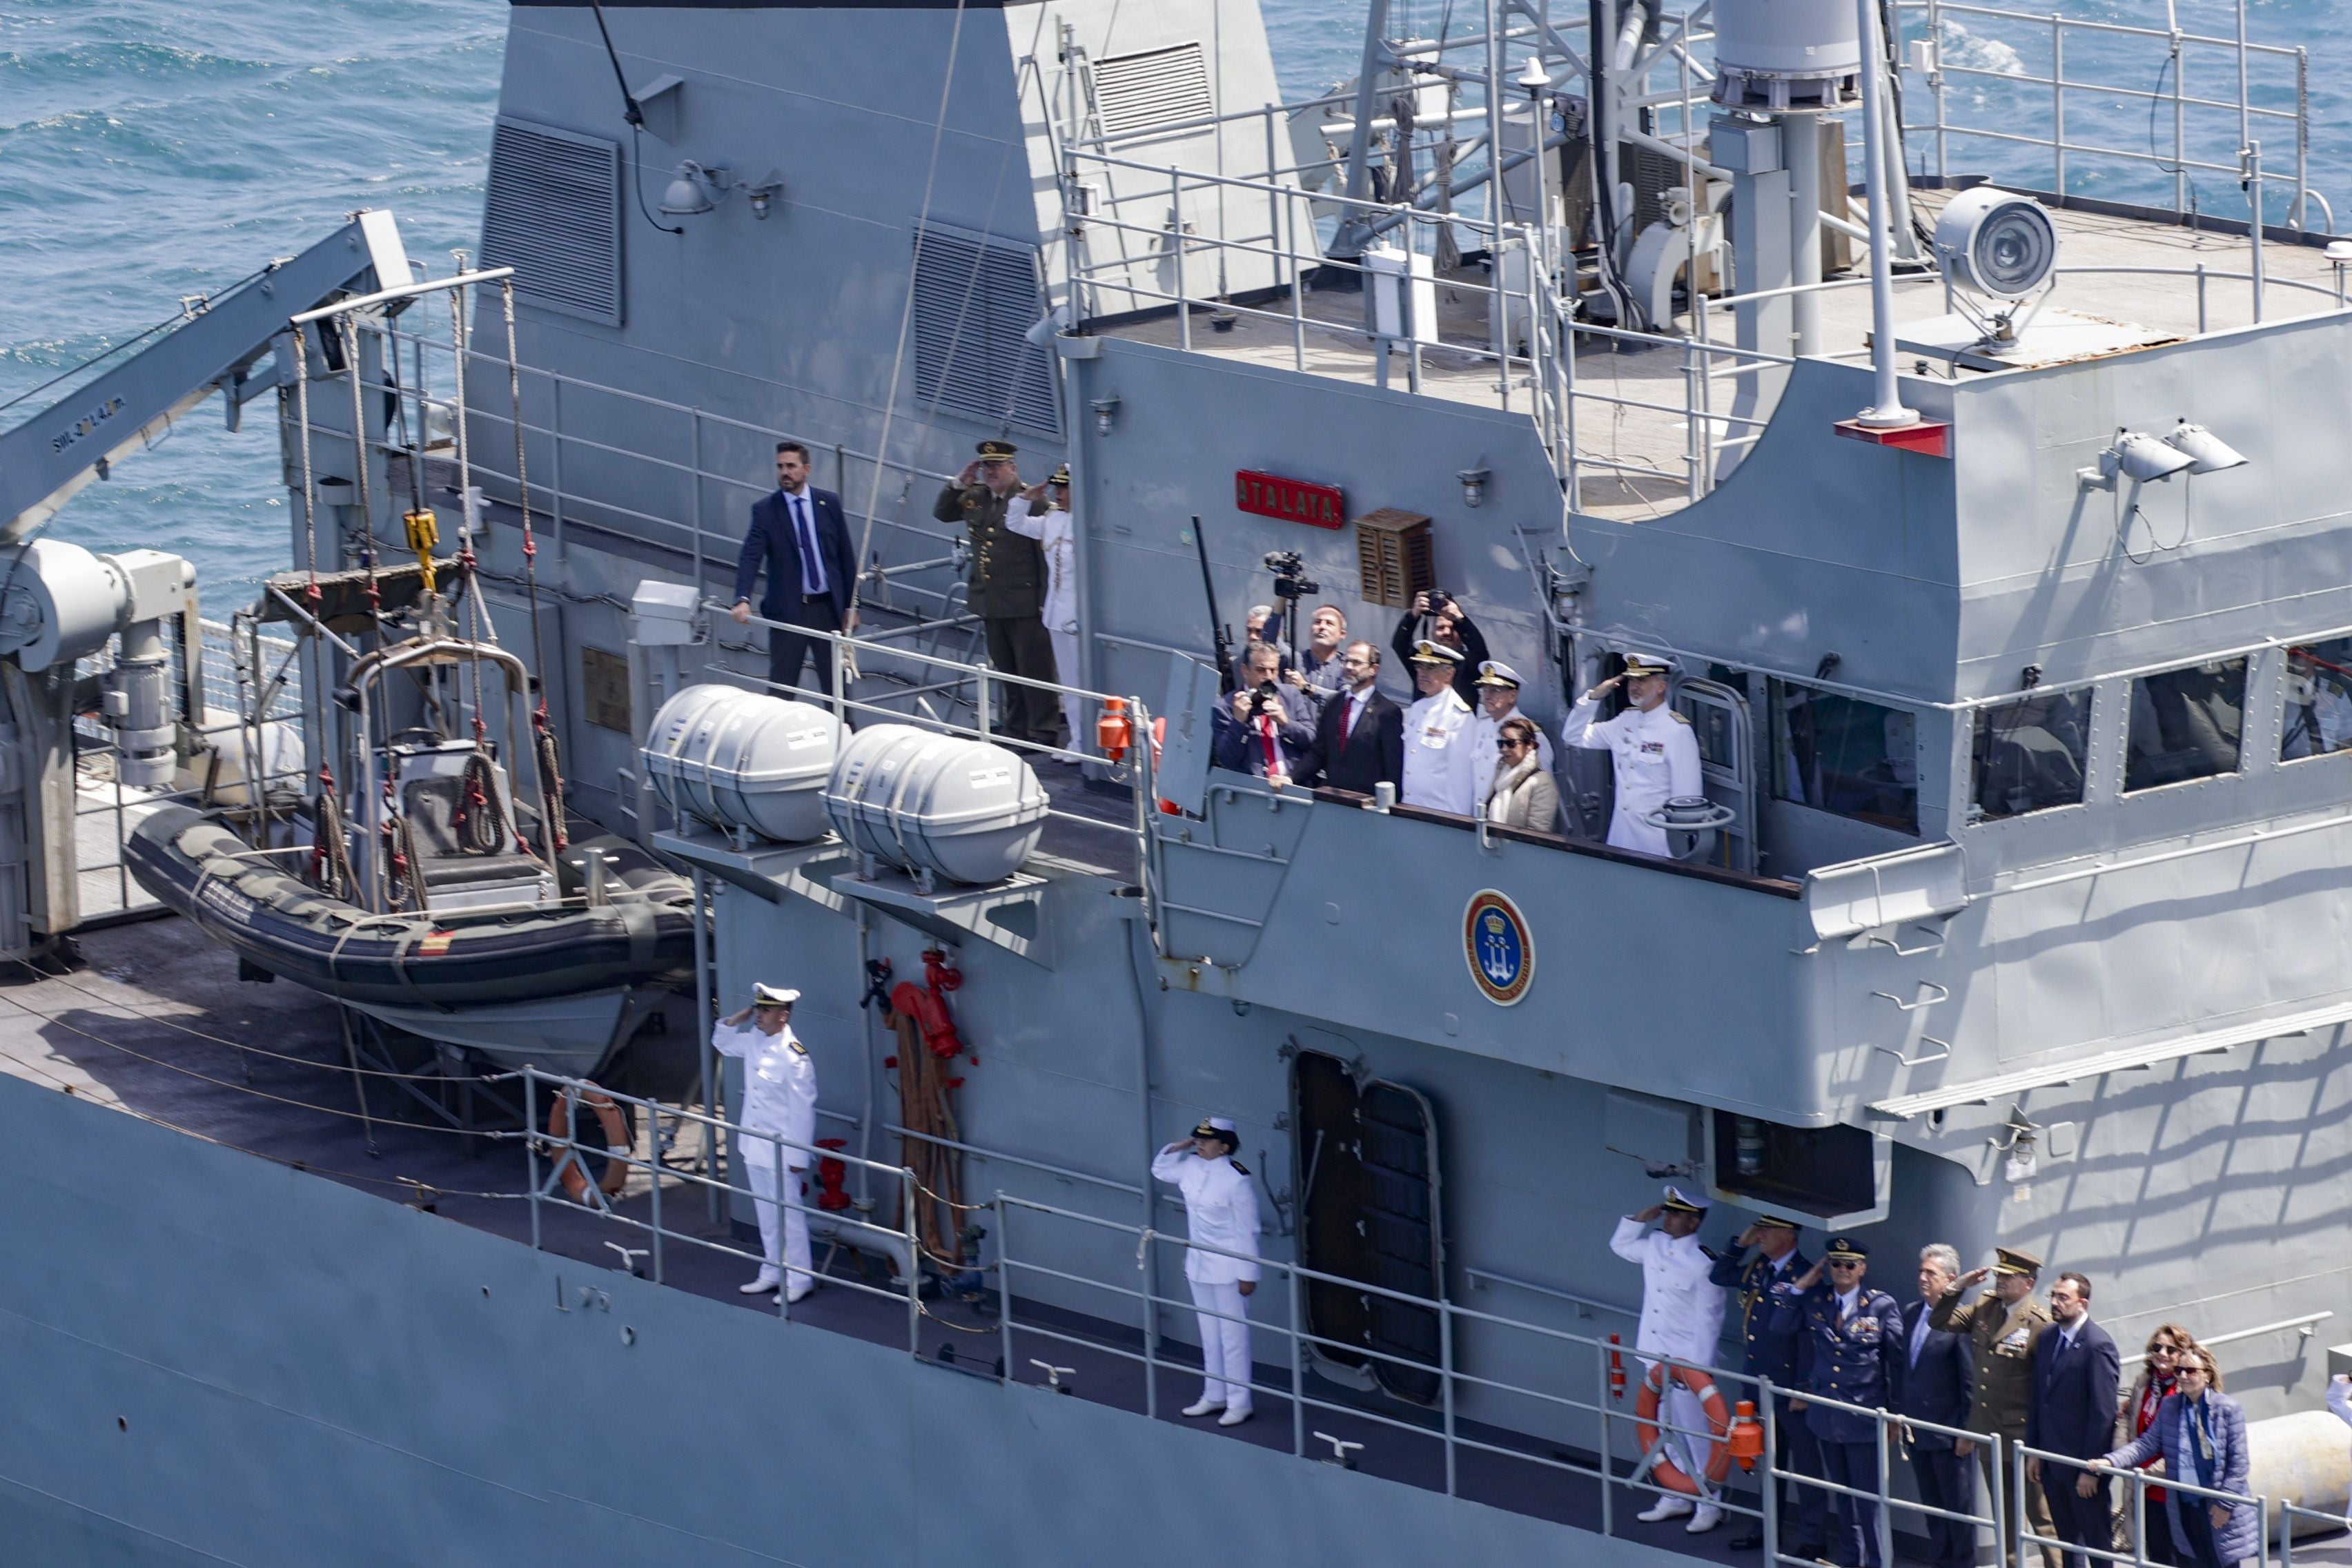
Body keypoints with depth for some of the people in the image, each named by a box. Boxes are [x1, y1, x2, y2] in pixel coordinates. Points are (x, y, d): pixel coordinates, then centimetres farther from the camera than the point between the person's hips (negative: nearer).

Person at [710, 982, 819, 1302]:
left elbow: (803, 1108, -18)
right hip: (754, 1146, 8)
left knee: (789, 1215, -1)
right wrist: (737, 1018, 2)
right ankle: (772, 1273, 27)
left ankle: (799, 1279, 7)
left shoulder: (793, 1057, -20)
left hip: (781, 1152, -8)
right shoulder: (753, 1041, 3)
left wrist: (799, 1155, -17)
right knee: (766, 1215, 17)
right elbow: (721, 1042, 22)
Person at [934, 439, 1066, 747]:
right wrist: (959, 485, 0)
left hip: (1025, 604, -7)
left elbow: (1046, 553, -13)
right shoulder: (976, 498, 9)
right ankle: (1016, 730, 24)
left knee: (1035, 670, -3)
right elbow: (941, 513, 18)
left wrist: (1046, 600, -15)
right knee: (1006, 671, 15)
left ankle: (1045, 731, 3)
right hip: (990, 603, 7)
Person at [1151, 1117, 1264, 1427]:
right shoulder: (1191, 1167, 2)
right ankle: (1214, 1396, 28)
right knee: (1209, 1335, 17)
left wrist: (1247, 1275, -15)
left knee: (1233, 1337, -2)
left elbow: (1247, 1230, -16)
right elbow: (1160, 1170, 23)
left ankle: (1239, 1403, 6)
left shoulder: (1236, 1180, -20)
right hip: (1199, 1265, 8)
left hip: (1227, 1269, -8)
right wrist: (1177, 1148, 3)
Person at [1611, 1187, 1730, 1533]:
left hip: (1686, 1361, -7)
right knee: (1666, 1430, 16)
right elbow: (1620, 1245, 23)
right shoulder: (1654, 1245, 3)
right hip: (1655, 1357, 7)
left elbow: (1707, 1320, -16)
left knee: (1695, 1433, 0)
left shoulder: (1703, 1264, -18)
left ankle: (1709, 1504, 9)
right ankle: (1676, 1497, 28)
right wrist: (1640, 1219, 4)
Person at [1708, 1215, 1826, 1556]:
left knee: (1805, 1463, 1)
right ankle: (1767, 1530, 30)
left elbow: (1809, 1336, -19)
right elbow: (1719, 1276, 21)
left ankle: (1813, 1538, 7)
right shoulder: (1756, 1269, 6)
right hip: (1757, 1382, 8)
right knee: (1768, 1460, 19)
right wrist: (1740, 1244, 6)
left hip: (1788, 1386, -8)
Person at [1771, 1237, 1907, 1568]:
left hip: (1864, 1415, -4)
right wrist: (1802, 1284, -6)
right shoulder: (1814, 1300, 5)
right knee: (1841, 1493, 16)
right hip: (1827, 1413, 4)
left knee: (1868, 1495, 0)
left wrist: (1895, 1413, -4)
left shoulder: (1882, 1306, -6)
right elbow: (1781, 1325, -3)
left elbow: (1897, 1360, -3)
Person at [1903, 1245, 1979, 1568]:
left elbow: (1970, 1381, -16)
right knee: (1932, 1505, 17)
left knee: (1959, 1506, 4)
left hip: (1949, 1432, -8)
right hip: (1917, 1429, 8)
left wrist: (1967, 1432, -15)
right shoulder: (1911, 1314, 8)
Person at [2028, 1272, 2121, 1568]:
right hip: (2052, 1461, 7)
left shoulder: (2098, 1346, -17)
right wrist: (2033, 1452, 10)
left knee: (2097, 1542, 3)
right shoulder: (2048, 1338, 7)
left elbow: (2103, 1412, -18)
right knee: (2068, 1541, 15)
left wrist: (2090, 1469, -18)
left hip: (2082, 1463, -7)